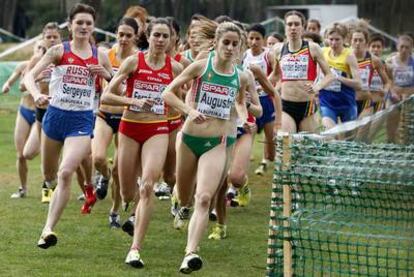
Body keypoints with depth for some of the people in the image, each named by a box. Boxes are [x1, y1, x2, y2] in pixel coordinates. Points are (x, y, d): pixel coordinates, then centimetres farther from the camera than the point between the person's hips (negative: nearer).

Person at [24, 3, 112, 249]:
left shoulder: (99, 56, 4)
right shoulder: (59, 51, -2)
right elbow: (31, 75, -12)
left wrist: (106, 74, -8)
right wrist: (37, 95, -32)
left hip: (82, 120, -1)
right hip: (56, 115, 1)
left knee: (66, 173, -20)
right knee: (49, 175, 14)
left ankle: (49, 229, -22)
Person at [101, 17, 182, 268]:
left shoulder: (175, 67, 1)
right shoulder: (133, 62, -4)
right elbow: (106, 96, -6)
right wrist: (134, 101, -18)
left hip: (158, 130, 0)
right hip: (130, 127, 0)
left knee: (147, 186, -20)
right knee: (128, 195, 9)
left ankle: (136, 248, -19)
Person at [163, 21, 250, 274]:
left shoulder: (241, 77, 3)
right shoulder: (200, 67, -5)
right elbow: (168, 93, -5)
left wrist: (243, 119, 4)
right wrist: (189, 110, -20)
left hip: (220, 142, 0)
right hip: (191, 137, 0)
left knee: (204, 198, -18)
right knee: (185, 195, 18)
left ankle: (191, 253, -26)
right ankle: (184, 207, 56)